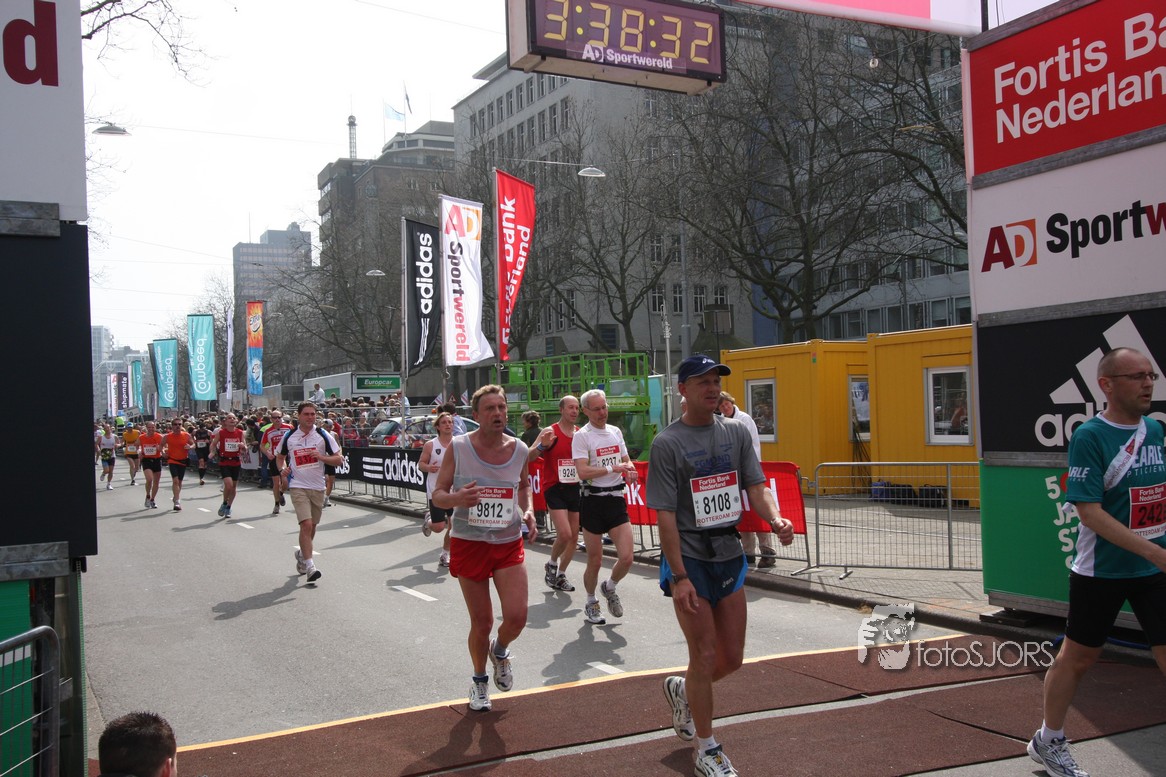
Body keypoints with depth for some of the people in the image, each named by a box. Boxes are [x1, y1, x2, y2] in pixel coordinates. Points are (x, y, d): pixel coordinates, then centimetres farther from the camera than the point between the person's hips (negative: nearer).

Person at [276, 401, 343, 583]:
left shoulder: (323, 436, -1)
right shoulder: (289, 436, 2)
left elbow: (339, 460, -2)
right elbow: (280, 457, 18)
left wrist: (322, 457, -18)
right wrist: (283, 470, -3)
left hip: (318, 487, 2)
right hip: (298, 486, -2)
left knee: (312, 526, 13)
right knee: (306, 524, -17)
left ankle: (302, 553, 41)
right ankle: (309, 565, -15)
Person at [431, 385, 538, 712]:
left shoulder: (519, 449, 0)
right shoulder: (458, 447, -9)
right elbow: (437, 494, -4)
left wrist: (527, 511, -1)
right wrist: (456, 499, -27)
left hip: (509, 544, 2)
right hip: (469, 543, -2)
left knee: (517, 617, -12)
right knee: (481, 623, 5)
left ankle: (500, 651, 25)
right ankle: (479, 681, 33)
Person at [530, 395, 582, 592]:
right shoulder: (550, 432, -8)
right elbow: (529, 457, -15)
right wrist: (542, 446, -34)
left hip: (575, 489, 5)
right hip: (555, 489, -5)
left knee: (574, 536, 7)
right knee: (564, 534, -15)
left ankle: (561, 574, 23)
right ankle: (552, 565, 12)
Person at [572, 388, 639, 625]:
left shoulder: (616, 431, 12)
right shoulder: (581, 436, -7)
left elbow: (626, 460, 23)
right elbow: (582, 472, -18)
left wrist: (630, 470, 1)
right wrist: (612, 468, -22)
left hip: (617, 499, 5)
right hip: (593, 501, -4)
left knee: (626, 557, -5)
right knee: (595, 561, 4)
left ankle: (609, 588, 26)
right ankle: (591, 603, 27)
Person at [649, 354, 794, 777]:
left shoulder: (736, 432, 6)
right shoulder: (667, 443, -10)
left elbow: (755, 485, 4)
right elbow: (665, 514, -13)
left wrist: (775, 520, -18)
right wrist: (679, 577, -18)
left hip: (729, 554, 6)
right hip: (688, 556, -5)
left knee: (731, 658, 12)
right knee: (705, 656, -2)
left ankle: (682, 690, 41)